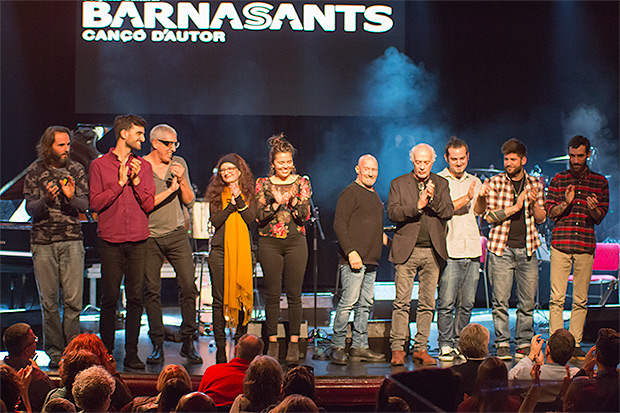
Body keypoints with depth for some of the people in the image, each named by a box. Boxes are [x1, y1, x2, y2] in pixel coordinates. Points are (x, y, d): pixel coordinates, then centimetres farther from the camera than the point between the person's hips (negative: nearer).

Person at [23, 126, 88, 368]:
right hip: (43, 242, -1)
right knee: (48, 301, 1)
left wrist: (71, 198, -19)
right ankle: (55, 352, 9)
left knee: (73, 300, -5)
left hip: (71, 241, 1)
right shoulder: (35, 172, 4)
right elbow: (30, 208, -1)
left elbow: (84, 205, 3)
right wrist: (46, 200, -21)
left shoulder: (76, 170, 8)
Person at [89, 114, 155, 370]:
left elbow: (148, 205, 6)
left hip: (138, 241, 2)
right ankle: (106, 353, 9)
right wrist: (120, 182, -7)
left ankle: (131, 354, 6)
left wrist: (136, 180, -6)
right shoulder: (99, 165, 5)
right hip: (111, 240, -2)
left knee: (135, 298, 1)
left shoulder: (144, 166, 12)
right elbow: (95, 203, -3)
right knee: (110, 298, -1)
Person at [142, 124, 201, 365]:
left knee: (188, 287, -5)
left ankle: (188, 342, 4)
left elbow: (189, 202, 8)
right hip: (149, 236, -3)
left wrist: (182, 181, -9)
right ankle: (157, 346, 9)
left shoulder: (179, 164, 9)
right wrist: (170, 190, -11)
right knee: (152, 291, 0)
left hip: (177, 234, 3)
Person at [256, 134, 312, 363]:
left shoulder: (302, 183, 6)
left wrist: (292, 200, -18)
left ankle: (294, 344, 8)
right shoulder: (263, 184, 7)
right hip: (269, 243, 0)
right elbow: (259, 216, -1)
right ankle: (272, 342, 11)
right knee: (272, 294, 2)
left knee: (294, 294, 0)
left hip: (295, 243, 0)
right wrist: (276, 202, -15)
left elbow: (305, 215, -2)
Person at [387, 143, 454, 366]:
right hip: (407, 249, -2)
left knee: (427, 304, 5)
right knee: (402, 301, -6)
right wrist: (417, 206, -18)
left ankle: (421, 348, 12)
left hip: (432, 251, 2)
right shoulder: (398, 184, 5)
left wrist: (433, 199, -16)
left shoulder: (441, 184, 11)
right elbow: (392, 212, -6)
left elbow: (449, 212, 1)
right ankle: (397, 349, 0)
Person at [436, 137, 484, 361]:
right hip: (449, 250, -5)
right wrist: (466, 198, -16)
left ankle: (459, 344, 15)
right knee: (446, 302, -7)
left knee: (466, 303, 6)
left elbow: (478, 212, 11)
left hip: (472, 250, 5)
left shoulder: (475, 182, 18)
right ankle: (445, 346, 1)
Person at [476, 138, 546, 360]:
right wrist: (514, 207, -16)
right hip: (501, 249, -2)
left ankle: (524, 344, 13)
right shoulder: (495, 183, 2)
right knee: (500, 300, -3)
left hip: (527, 250, 2)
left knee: (527, 301, 3)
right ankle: (502, 344, 5)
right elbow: (490, 217, -5)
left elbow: (541, 218, 11)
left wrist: (534, 203, -8)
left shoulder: (535, 184, 10)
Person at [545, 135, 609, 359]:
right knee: (557, 297, -4)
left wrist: (594, 209, -14)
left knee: (580, 299, 2)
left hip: (585, 246, 1)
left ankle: (575, 343, 9)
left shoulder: (600, 182, 9)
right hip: (560, 244, -1)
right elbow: (550, 211, 5)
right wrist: (566, 203, -13)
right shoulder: (558, 180, 9)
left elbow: (600, 218, 9)